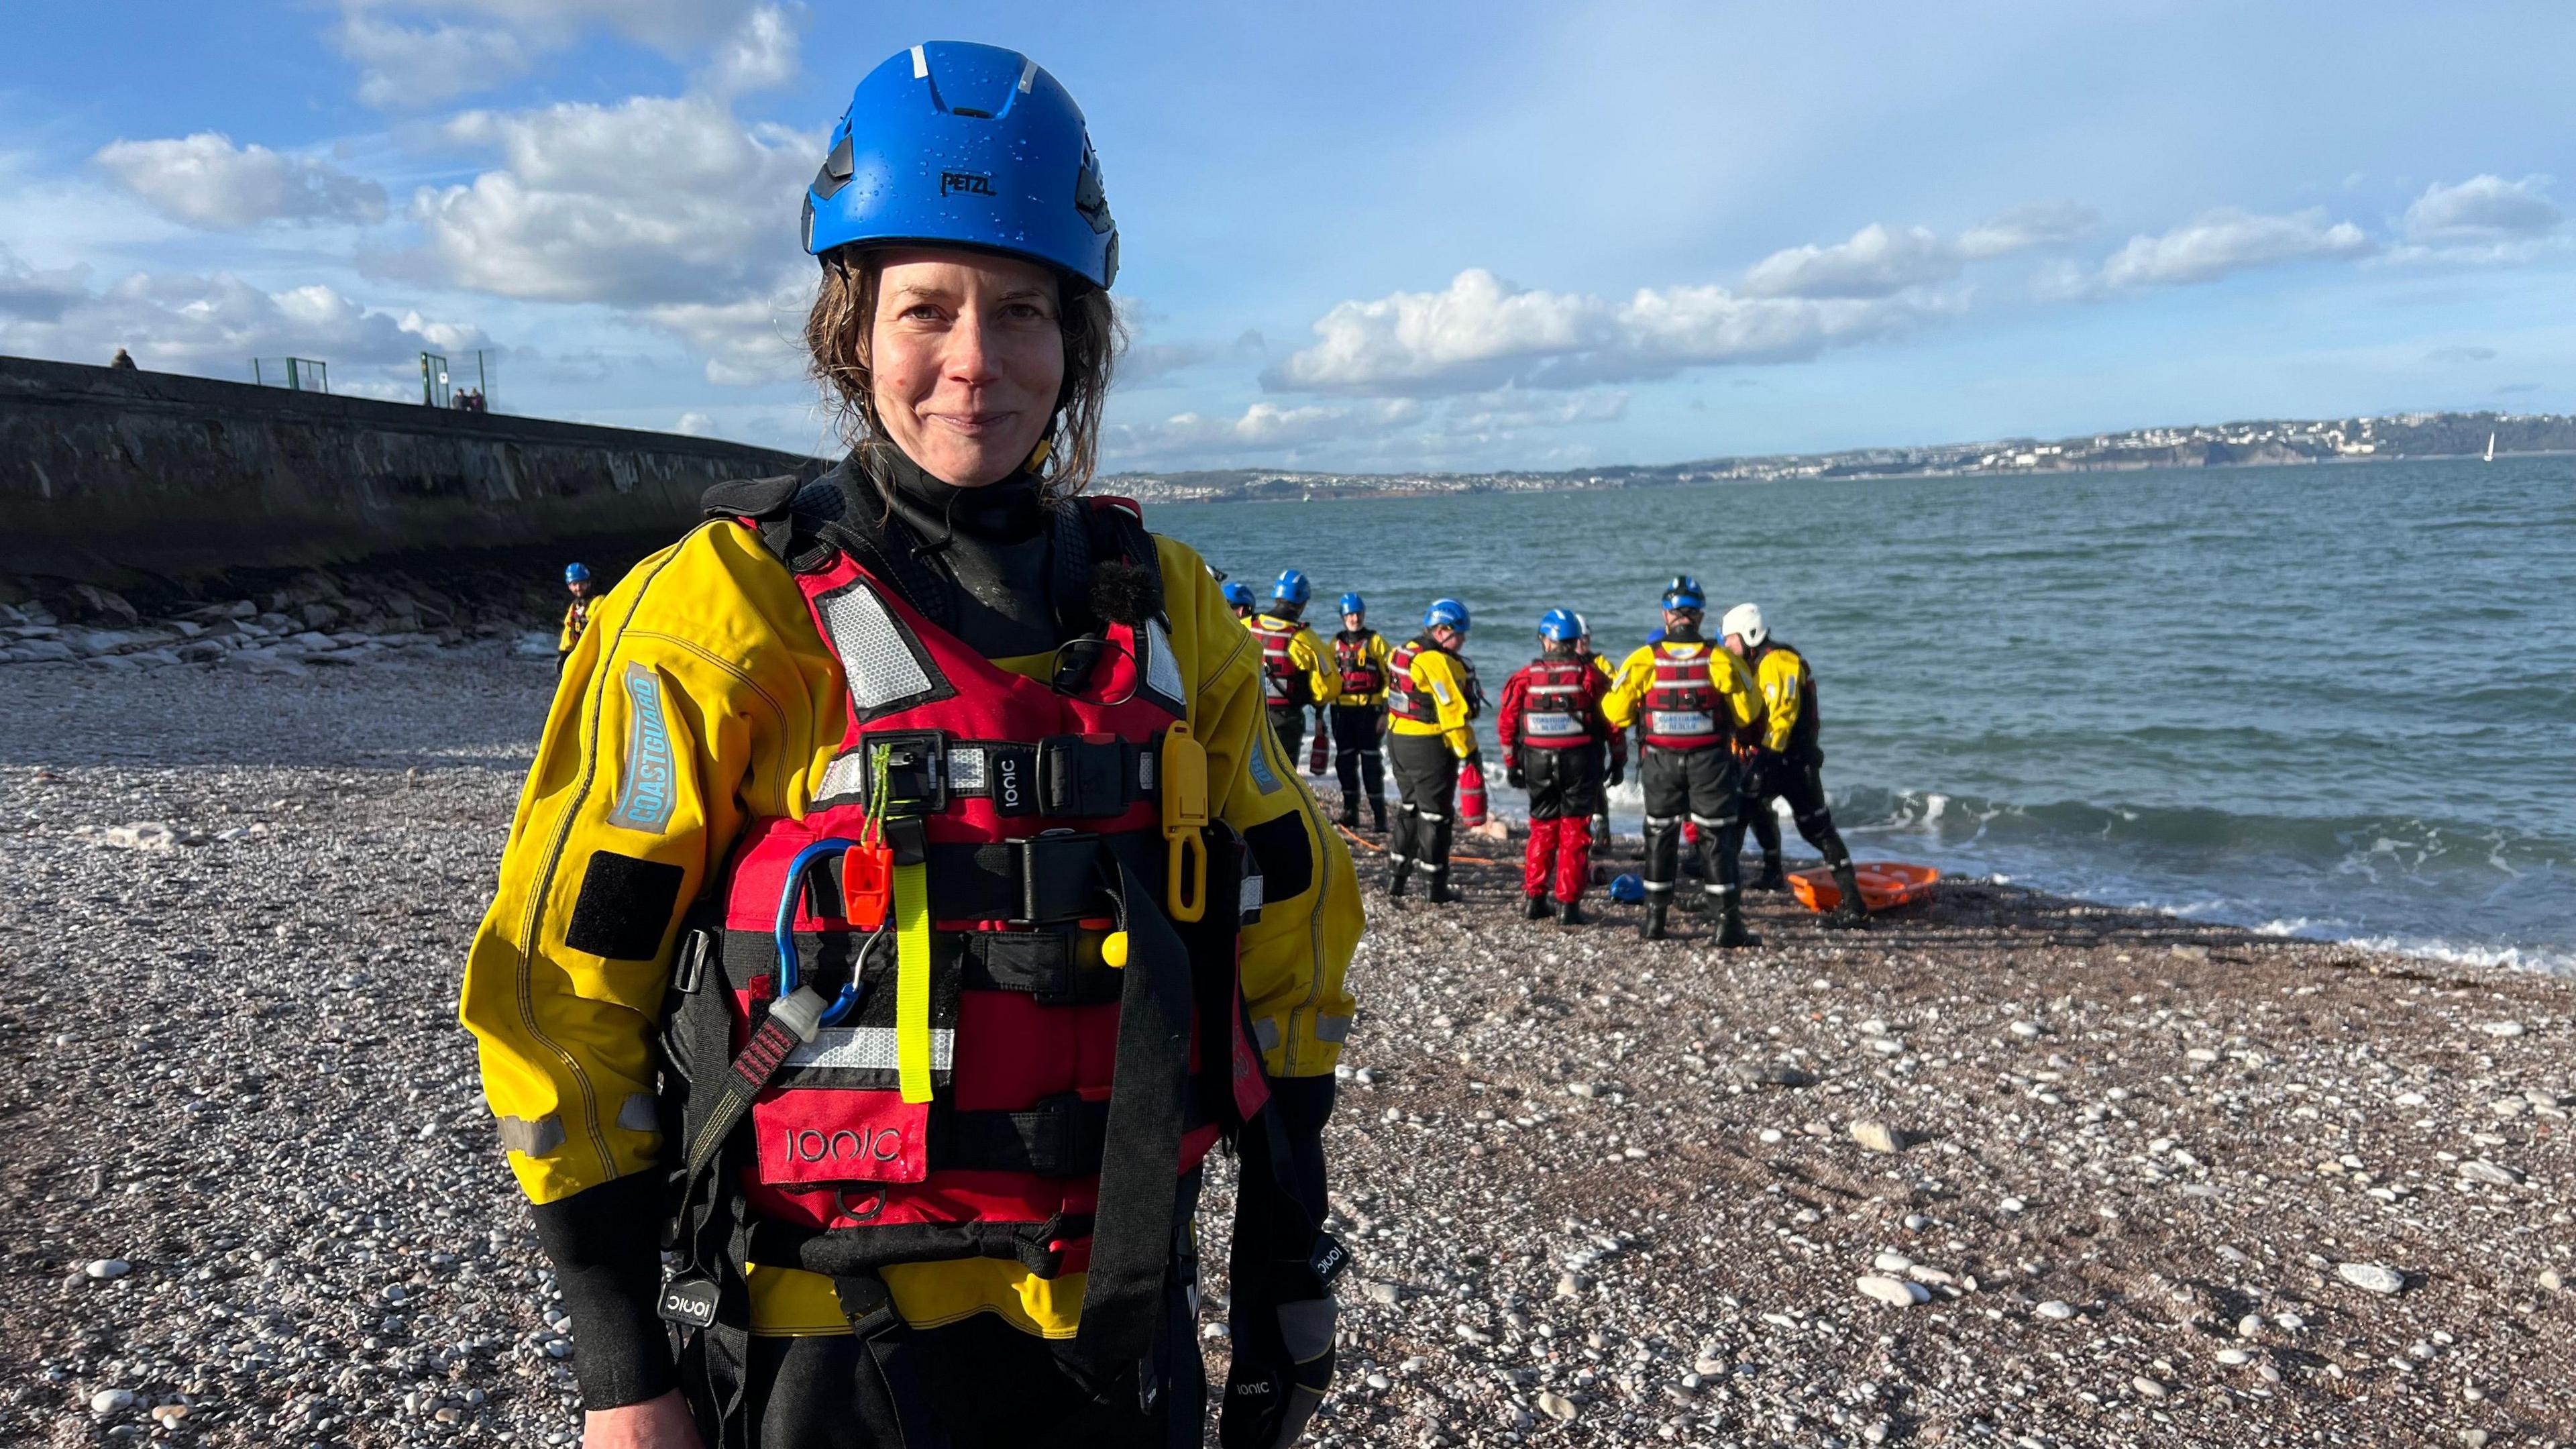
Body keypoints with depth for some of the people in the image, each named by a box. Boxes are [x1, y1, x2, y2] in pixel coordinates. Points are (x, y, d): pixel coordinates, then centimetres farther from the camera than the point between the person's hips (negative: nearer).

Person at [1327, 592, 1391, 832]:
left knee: (1371, 762, -5)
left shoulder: (1376, 641, 1)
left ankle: (1379, 815, -1)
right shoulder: (1336, 643, 13)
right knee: (1345, 762, 8)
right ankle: (1350, 812, 18)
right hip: (1342, 711, 4)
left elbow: (1390, 678, -2)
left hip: (1369, 710, -4)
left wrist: (1385, 711, -9)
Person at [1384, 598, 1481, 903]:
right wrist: (1468, 754, -16)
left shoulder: (1403, 653, 9)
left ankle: (1395, 879, 24)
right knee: (1435, 815, 2)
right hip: (1429, 747, -9)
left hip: (1398, 740, 9)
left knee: (1409, 808, 20)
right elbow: (1453, 713, -21)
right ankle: (1436, 888, 9)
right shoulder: (1439, 662, -20)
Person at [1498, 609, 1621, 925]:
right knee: (1575, 833, 5)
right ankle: (1568, 904, 2)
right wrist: (1619, 759, 9)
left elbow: (1507, 723, 1)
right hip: (1580, 761, -2)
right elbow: (1612, 721, -3)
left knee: (1542, 829, 16)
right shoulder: (1589, 676, -5)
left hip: (1537, 762, 2)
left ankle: (1534, 899, 18)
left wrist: (1511, 764, 10)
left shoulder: (1525, 677, -1)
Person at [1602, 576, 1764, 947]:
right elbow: (1748, 713, -2)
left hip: (1660, 762, 1)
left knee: (1660, 835, 14)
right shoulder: (1722, 661, -8)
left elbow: (1615, 711, -5)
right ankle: (1729, 923, 3)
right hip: (1710, 762, -1)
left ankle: (1655, 919, 19)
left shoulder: (1643, 661, -7)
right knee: (1718, 838, 6)